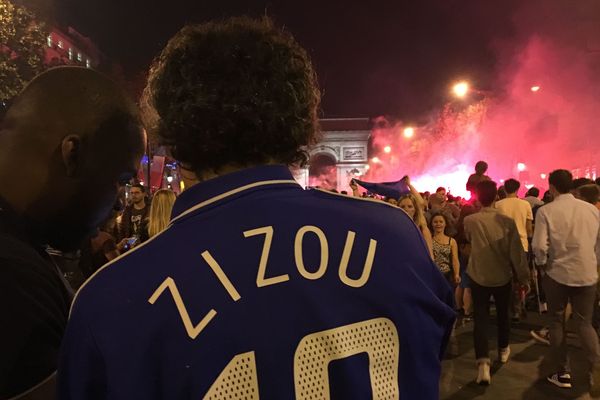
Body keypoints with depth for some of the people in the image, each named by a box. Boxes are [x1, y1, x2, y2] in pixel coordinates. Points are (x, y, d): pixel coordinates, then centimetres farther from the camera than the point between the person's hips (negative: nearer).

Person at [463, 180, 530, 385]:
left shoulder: (469, 220, -11)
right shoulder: (507, 221, -13)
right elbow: (517, 252, -10)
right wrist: (524, 277, 1)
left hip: (478, 276, -1)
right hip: (503, 276, 1)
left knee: (480, 318, 2)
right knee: (503, 314, 22)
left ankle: (483, 363, -11)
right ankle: (503, 350, 41)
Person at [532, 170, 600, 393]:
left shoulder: (546, 211, -12)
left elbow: (539, 246, -18)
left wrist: (542, 264, 2)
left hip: (557, 274, -3)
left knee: (557, 322, 13)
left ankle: (562, 374, 19)